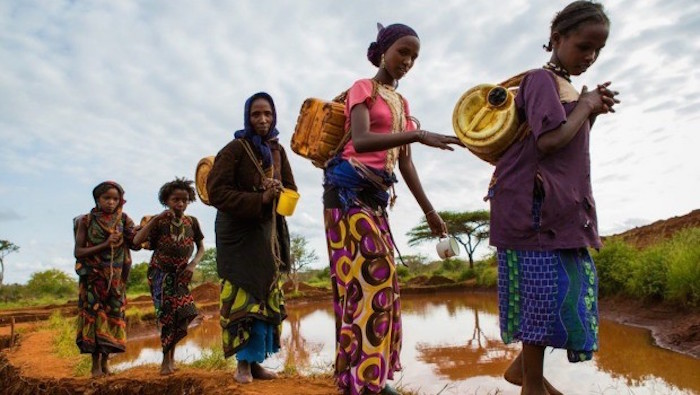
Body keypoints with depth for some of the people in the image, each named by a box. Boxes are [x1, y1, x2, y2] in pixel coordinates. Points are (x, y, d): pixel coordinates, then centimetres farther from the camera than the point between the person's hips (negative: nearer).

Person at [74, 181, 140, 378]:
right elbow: (78, 252, -7)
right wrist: (105, 245, -17)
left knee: (113, 313, 4)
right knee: (94, 314, -1)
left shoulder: (123, 220, 2)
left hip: (115, 277, 2)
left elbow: (135, 244, -8)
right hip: (93, 277, -2)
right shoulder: (86, 221, -2)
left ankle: (105, 359, 18)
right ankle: (95, 363, 9)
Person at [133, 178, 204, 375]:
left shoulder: (192, 222, -1)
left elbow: (201, 248, 7)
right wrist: (155, 219, -25)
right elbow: (137, 241, -21)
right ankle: (167, 358, 5)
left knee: (183, 312, -5)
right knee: (167, 313, -9)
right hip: (160, 272, -3)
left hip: (180, 273, 3)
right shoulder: (160, 222, -9)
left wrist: (192, 265, -11)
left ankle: (169, 355, 18)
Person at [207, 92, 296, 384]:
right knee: (242, 296, -5)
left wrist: (277, 192, -15)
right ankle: (243, 363, 7)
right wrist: (260, 200, -24)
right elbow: (216, 192, -18)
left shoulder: (277, 150, 5)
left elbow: (291, 190, 9)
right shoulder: (235, 149, -12)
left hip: (267, 231, 6)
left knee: (266, 296, 6)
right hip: (238, 231, -6)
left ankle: (253, 360, 16)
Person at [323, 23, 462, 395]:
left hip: (376, 195, 8)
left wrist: (429, 211, 17)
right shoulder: (362, 87, 0)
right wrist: (417, 134, -29)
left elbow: (405, 162, 19)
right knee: (369, 277, -15)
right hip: (349, 189, -8)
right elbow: (359, 141, -19)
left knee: (378, 278, 4)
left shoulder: (401, 103, 21)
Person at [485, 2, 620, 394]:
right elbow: (551, 140, -21)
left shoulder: (568, 89, 21)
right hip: (535, 204, -10)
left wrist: (592, 111, 9)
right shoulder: (542, 80, -8)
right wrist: (585, 106, -6)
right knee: (546, 291, -5)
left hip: (564, 206, 10)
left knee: (569, 289, 12)